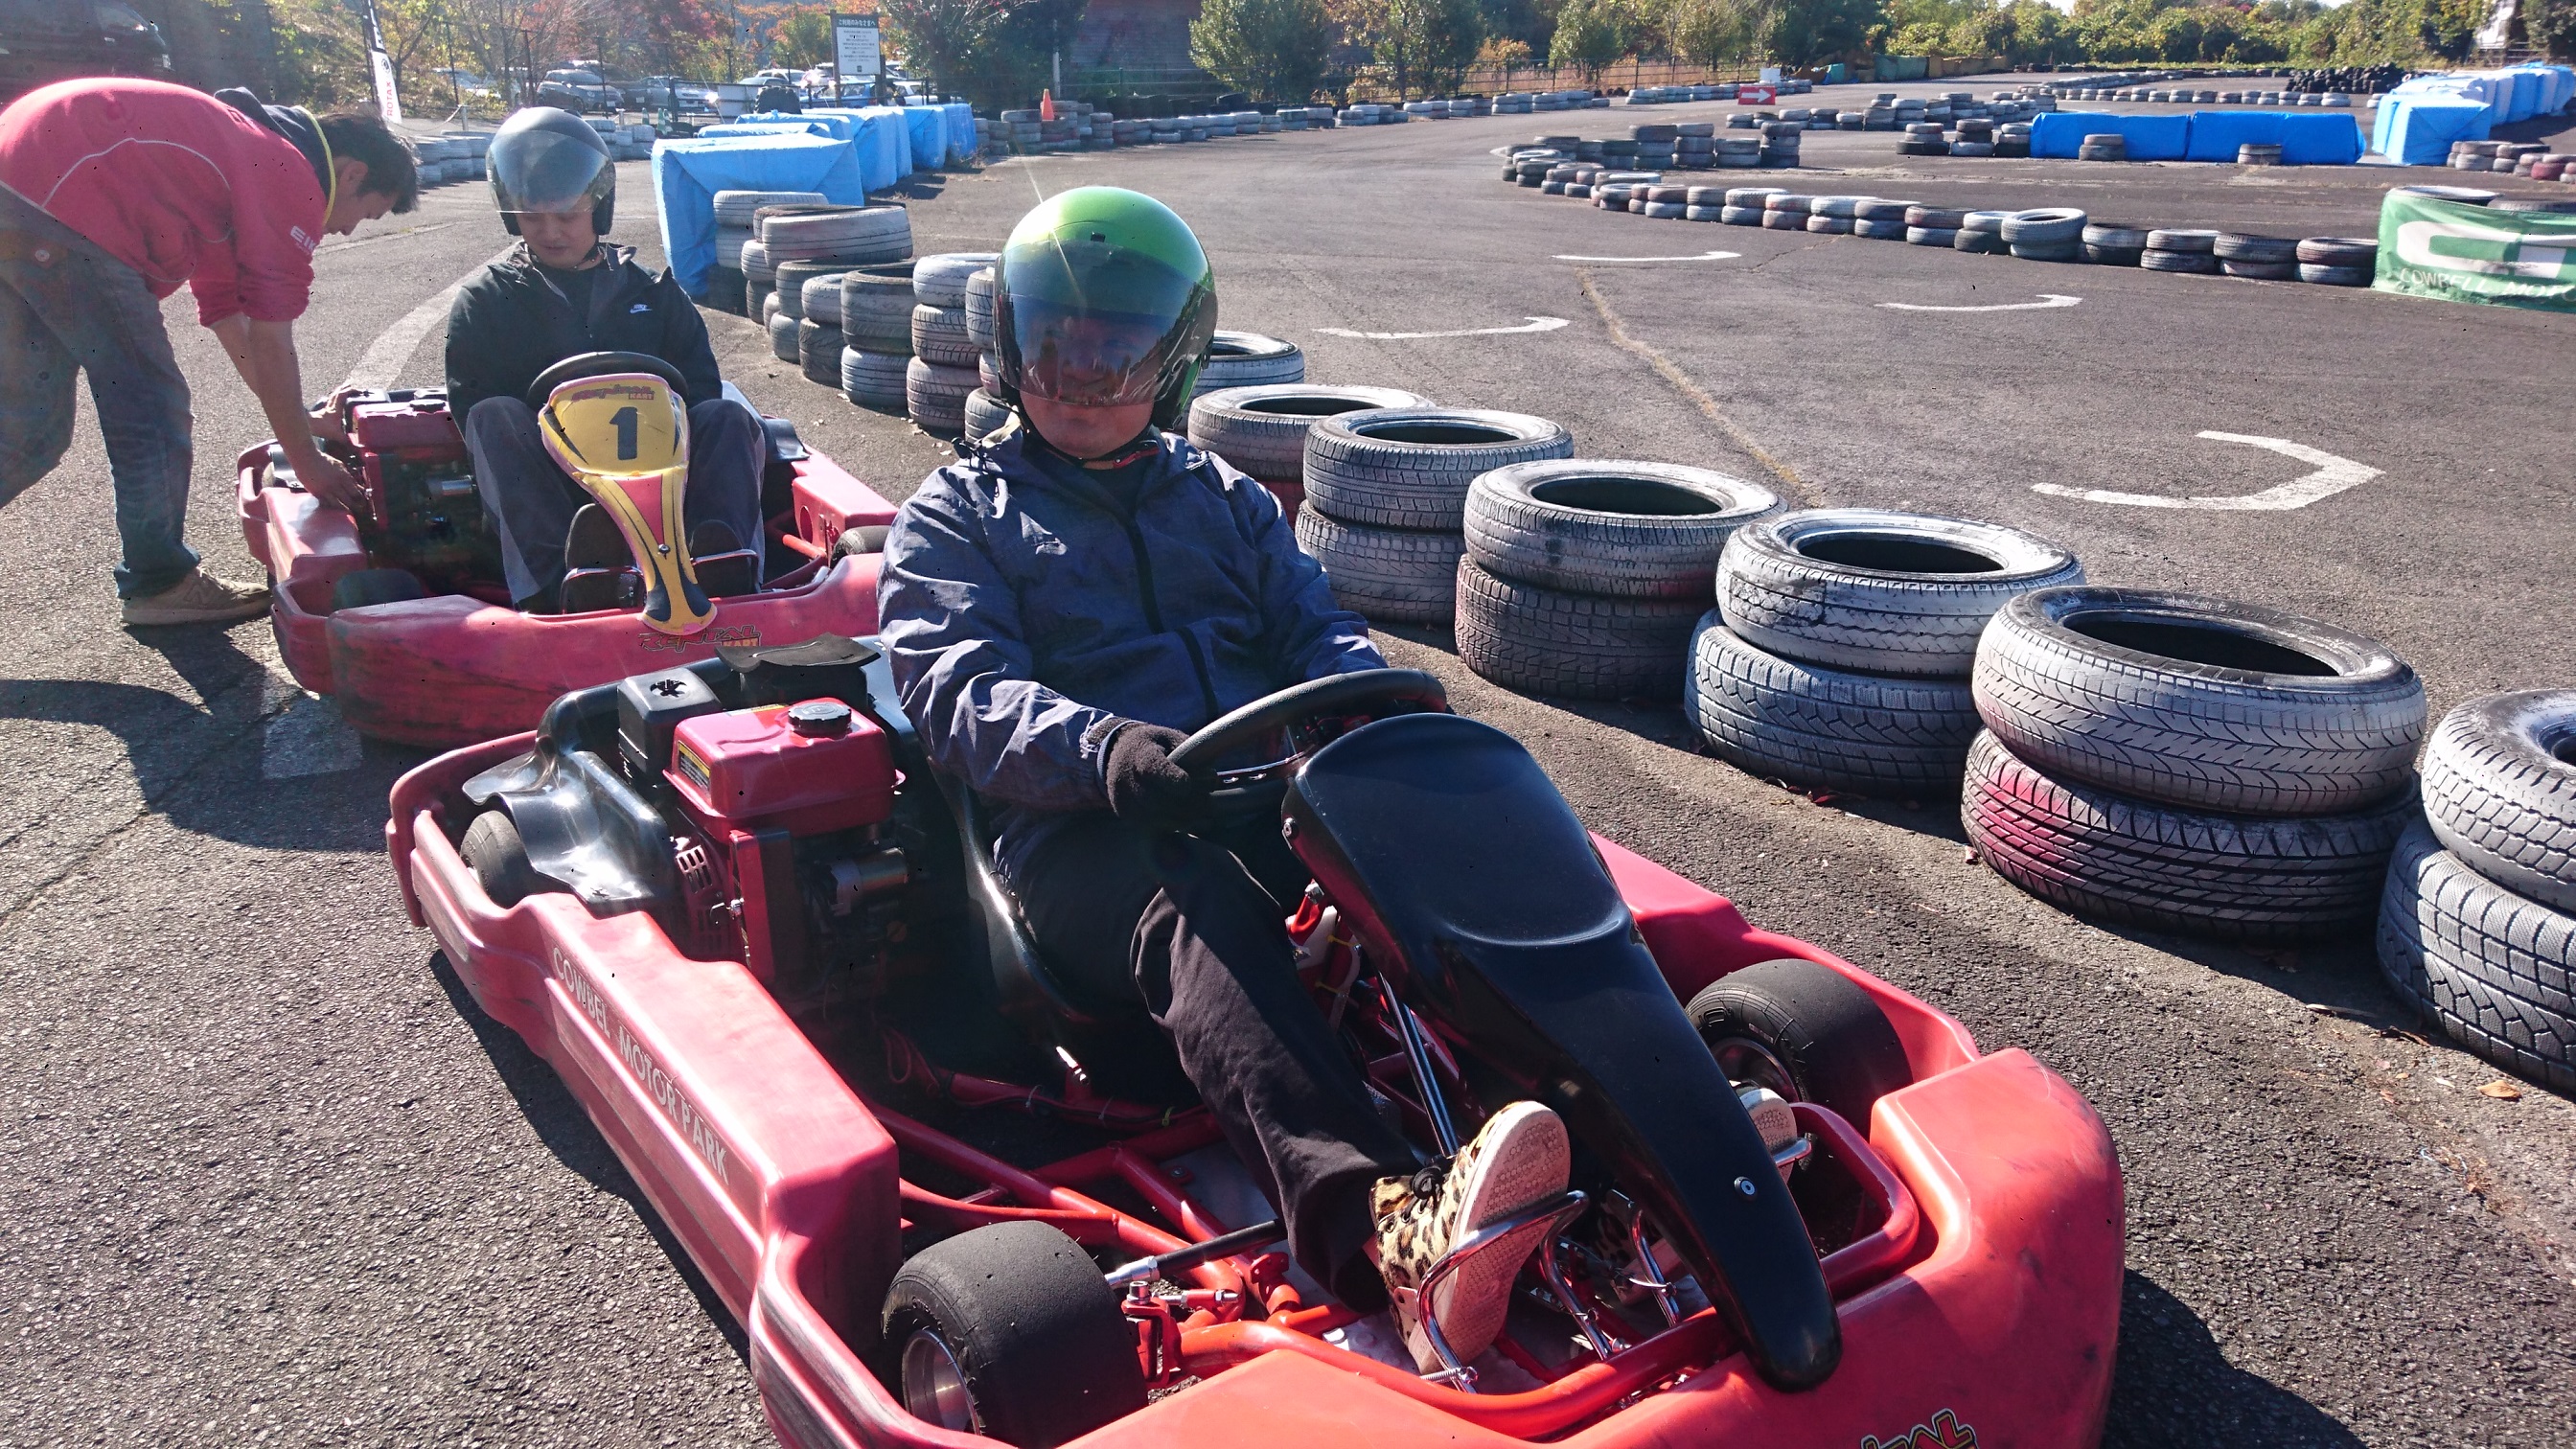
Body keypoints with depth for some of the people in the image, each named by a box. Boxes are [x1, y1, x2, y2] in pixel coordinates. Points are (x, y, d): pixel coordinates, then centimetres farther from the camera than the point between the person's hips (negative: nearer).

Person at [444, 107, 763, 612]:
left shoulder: (652, 291, 20)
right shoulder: (483, 300, 15)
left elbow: (701, 386, 9)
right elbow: (471, 406, 3)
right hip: (547, 489, -1)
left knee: (725, 417, -24)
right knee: (496, 417, -29)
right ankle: (559, 581, -55)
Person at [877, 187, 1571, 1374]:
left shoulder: (1224, 500, 29)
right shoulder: (956, 514, 15)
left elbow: (1318, 631, 19)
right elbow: (961, 694, -3)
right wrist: (1100, 748, -25)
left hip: (1270, 804, 5)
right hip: (1087, 834, -4)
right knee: (1196, 905, -39)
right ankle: (1383, 1224, -63)